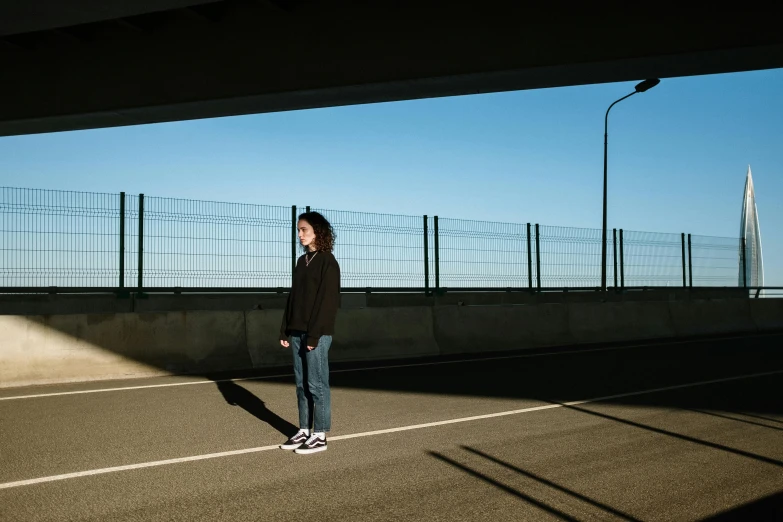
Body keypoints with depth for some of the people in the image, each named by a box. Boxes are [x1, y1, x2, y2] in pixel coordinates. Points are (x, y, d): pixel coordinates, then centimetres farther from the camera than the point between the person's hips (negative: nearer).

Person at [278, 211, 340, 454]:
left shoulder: (327, 261, -7)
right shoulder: (302, 261, 15)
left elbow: (328, 301, -14)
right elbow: (293, 297, 15)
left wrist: (315, 334, -18)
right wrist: (285, 330, 11)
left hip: (317, 334, -7)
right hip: (297, 332, 7)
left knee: (316, 384, -3)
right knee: (301, 384, 10)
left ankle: (320, 436, 4)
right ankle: (304, 431, 17)